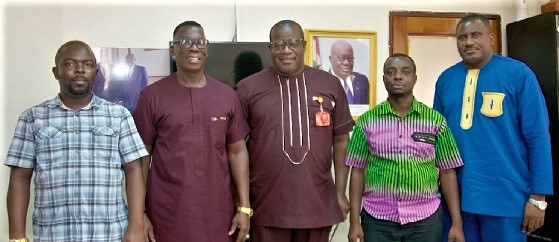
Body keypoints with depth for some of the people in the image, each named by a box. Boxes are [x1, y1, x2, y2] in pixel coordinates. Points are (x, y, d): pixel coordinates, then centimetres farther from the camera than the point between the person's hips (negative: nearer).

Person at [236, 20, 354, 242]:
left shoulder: (330, 85, 4)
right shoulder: (248, 88, 0)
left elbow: (341, 140, 8)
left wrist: (341, 192, 4)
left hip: (317, 204, 2)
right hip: (265, 205, -1)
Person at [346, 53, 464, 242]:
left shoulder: (435, 120, 1)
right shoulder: (367, 121, 1)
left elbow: (447, 172, 3)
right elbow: (357, 171, 2)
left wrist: (457, 223, -1)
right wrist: (354, 222, -1)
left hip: (425, 219, 0)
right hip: (377, 219, 0)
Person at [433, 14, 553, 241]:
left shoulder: (518, 73, -6)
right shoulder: (445, 79, 5)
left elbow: (537, 137, -7)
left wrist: (538, 197, -9)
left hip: (504, 196, -3)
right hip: (454, 194, 4)